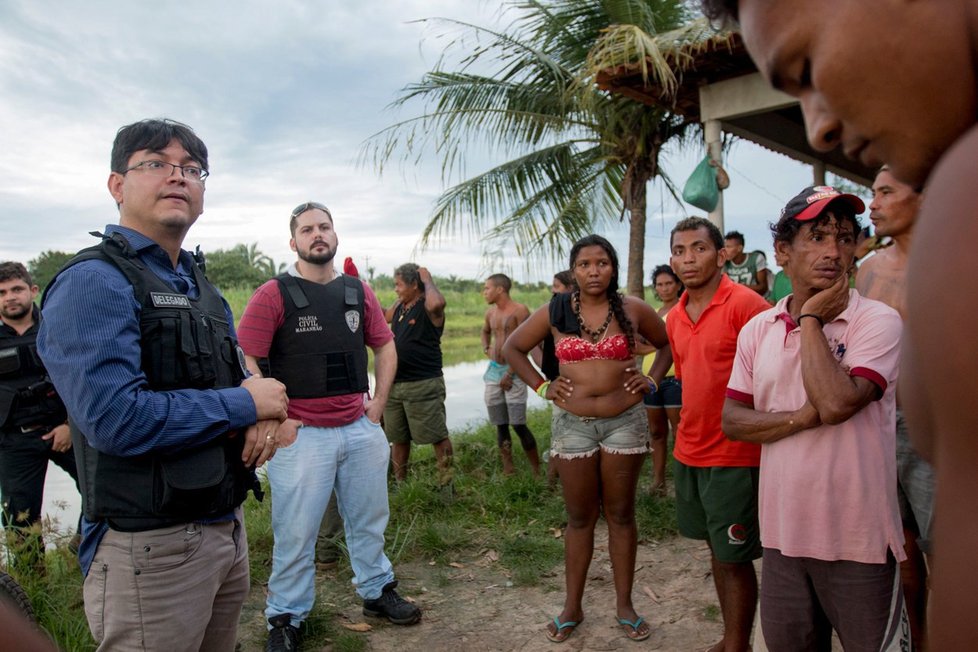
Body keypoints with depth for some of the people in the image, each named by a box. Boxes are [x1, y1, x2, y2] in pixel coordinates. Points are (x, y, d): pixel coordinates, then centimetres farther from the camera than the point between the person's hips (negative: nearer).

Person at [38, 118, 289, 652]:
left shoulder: (201, 288, 13)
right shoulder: (93, 281, -14)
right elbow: (117, 418, -26)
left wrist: (262, 420, -7)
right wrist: (245, 403, -16)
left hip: (227, 527, 8)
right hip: (150, 547, -8)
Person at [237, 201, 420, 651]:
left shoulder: (359, 292, 7)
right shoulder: (273, 295, -7)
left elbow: (385, 348, 17)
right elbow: (246, 365, -10)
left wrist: (378, 404, 9)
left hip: (361, 429, 5)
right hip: (302, 435, -4)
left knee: (369, 521, 18)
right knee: (295, 534, 6)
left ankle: (377, 592, 39)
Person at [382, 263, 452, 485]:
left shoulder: (428, 307, -12)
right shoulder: (399, 306, 11)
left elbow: (437, 303, -36)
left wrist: (427, 279, -18)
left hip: (424, 385, -8)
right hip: (395, 384, 8)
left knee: (437, 436, -1)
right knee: (398, 438, 17)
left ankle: (447, 482, 9)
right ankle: (399, 483, 30)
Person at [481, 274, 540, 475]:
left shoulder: (520, 310, -10)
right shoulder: (490, 313, 11)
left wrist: (510, 374, -16)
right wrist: (486, 349, 13)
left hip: (514, 371, -6)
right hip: (493, 370, 7)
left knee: (518, 425, -10)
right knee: (501, 426, 6)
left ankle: (537, 470, 3)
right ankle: (508, 470, 14)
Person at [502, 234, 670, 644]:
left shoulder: (633, 309, -2)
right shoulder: (554, 312, -2)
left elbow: (669, 344, 13)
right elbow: (512, 348, 8)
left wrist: (652, 381, 0)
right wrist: (542, 386, -1)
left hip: (625, 421, 0)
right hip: (572, 424, 0)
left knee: (620, 515, 11)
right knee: (579, 518, 10)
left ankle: (624, 604, 25)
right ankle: (572, 606, 23)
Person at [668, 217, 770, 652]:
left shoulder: (745, 304, -14)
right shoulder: (675, 317, 9)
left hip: (733, 456, -7)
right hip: (689, 452, 7)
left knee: (734, 558, 3)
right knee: (716, 549, 18)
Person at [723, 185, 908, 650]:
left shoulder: (878, 321, -10)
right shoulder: (757, 329, 3)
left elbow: (836, 403, -25)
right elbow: (732, 421, -1)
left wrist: (811, 319, -15)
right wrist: (802, 419, -16)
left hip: (858, 541, -4)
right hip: (782, 534, 4)